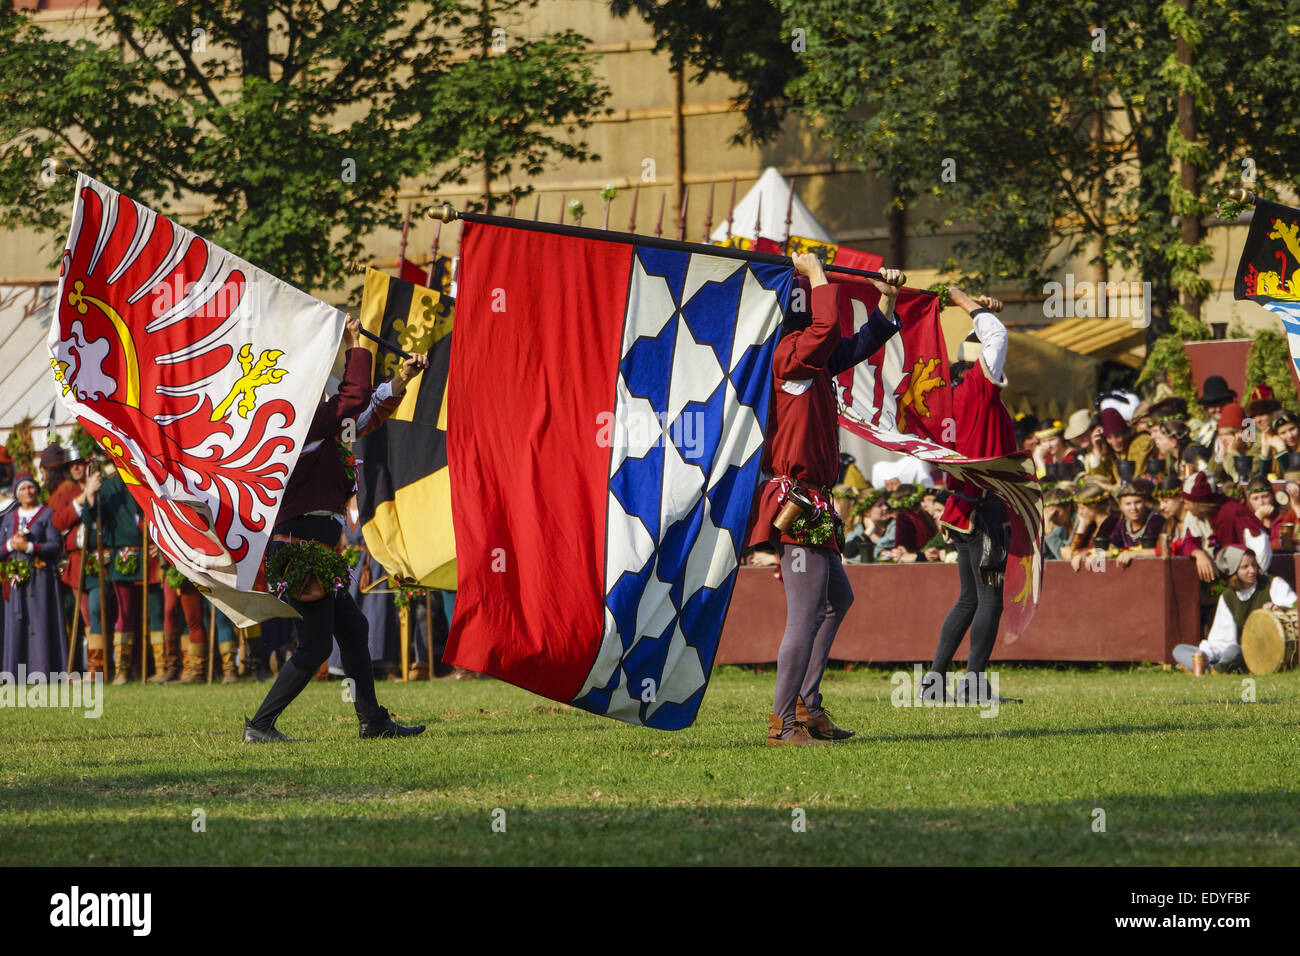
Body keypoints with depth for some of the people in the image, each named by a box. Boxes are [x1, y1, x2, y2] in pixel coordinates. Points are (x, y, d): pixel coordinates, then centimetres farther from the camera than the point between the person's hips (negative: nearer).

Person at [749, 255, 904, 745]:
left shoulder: (815, 364, 15)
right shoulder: (789, 356, -12)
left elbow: (860, 344, 29)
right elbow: (828, 326, -28)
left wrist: (886, 301, 18)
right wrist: (815, 272, -15)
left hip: (813, 505, 11)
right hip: (796, 502, -11)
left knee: (837, 599, 22)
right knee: (806, 612, -10)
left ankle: (807, 705, 25)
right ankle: (782, 722, -8)